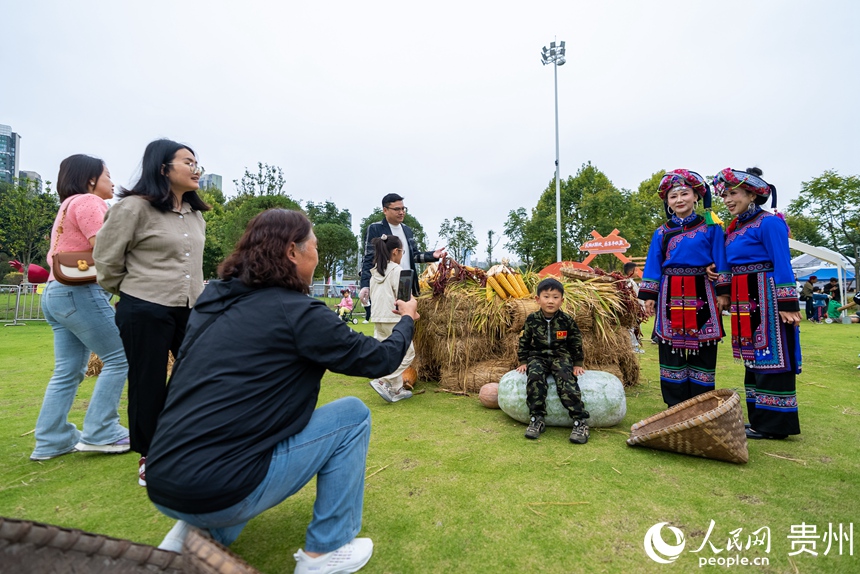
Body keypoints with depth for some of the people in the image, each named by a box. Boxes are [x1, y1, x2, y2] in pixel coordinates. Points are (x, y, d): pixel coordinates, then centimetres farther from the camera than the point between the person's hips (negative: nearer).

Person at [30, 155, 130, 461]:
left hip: (57, 292, 10)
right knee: (118, 358, -5)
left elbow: (62, 253, 22)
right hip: (80, 292, -10)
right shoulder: (88, 201, -6)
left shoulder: (68, 206, 24)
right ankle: (99, 433, -2)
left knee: (67, 371, 10)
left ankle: (51, 441, 14)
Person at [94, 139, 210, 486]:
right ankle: (148, 458, 26)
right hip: (145, 313, -6)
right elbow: (107, 260, -3)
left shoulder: (195, 214, 12)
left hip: (190, 312, 6)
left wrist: (196, 299, 16)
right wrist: (138, 291, 8)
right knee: (149, 386, 6)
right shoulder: (134, 207, -9)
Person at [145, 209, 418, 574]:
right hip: (218, 494, -8)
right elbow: (379, 360, -7)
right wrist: (407, 320, 12)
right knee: (353, 415, 2)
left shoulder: (212, 301, 7)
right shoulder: (295, 310, -15)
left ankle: (196, 533, 19)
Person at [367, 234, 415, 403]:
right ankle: (382, 381, -6)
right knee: (407, 353, 2)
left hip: (378, 319, 8)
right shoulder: (396, 270, -12)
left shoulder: (374, 272, 11)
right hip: (394, 319, -8)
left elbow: (373, 296, 16)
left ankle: (396, 389, 20)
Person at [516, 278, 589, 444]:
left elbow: (576, 343, 8)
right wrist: (523, 361, 5)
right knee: (535, 376, -31)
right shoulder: (532, 320, -2)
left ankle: (580, 421, -24)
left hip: (561, 357, 0)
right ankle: (536, 419, -25)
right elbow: (524, 342, 8)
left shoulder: (567, 320, -3)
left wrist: (577, 363, 6)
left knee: (566, 379, -29)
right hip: (537, 357, 1)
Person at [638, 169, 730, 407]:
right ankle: (675, 408, 14)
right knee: (671, 351, 3)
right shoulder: (662, 232, 9)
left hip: (702, 294, -1)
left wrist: (723, 292, -5)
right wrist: (649, 295, -1)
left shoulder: (710, 227, 5)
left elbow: (720, 261, 2)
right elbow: (653, 266, 6)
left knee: (703, 352, 5)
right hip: (671, 296, 1)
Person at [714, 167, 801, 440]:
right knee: (753, 358, 13)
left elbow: (782, 266, -13)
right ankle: (759, 417, 24)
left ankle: (774, 424, 7)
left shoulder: (769, 223, -8)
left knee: (771, 356, -3)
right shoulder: (735, 227, 14)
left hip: (767, 299, -8)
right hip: (744, 302, 8)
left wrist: (788, 304, -18)